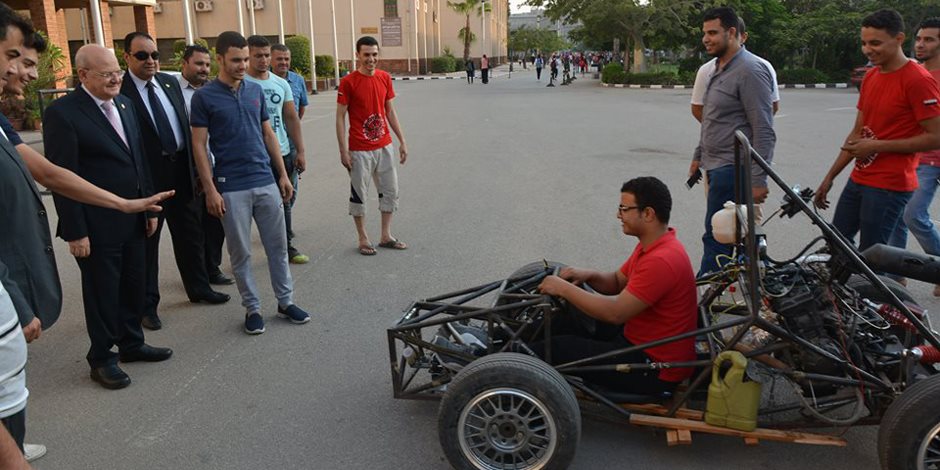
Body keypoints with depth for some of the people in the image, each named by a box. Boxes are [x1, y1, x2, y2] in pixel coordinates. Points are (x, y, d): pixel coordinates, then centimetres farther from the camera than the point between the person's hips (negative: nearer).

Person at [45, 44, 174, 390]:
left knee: (133, 286, 18)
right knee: (102, 293, 8)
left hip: (133, 219, 7)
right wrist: (75, 232, -16)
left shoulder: (124, 104, 8)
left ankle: (131, 343, 37)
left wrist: (150, 206, 12)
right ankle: (102, 359, 26)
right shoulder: (62, 113, -14)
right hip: (96, 226, -6)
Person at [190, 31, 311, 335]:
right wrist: (210, 190, -10)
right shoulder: (204, 97, -4)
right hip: (231, 189, -4)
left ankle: (285, 301, 22)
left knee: (277, 246, 9)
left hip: (266, 183, 4)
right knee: (240, 253, 6)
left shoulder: (255, 90, 8)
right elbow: (199, 145, -5)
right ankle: (252, 308, 19)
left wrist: (283, 175, 9)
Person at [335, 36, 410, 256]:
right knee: (359, 194, 5)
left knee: (390, 190, 11)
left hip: (384, 145, 6)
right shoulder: (348, 82, -10)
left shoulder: (385, 77, 4)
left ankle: (386, 236, 24)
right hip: (359, 150, -5)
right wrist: (343, 151, -12)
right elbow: (340, 117, -8)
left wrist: (402, 141, 9)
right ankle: (363, 239, 19)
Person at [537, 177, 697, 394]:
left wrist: (564, 289, -21)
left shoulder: (662, 260, -27)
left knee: (550, 349, -11)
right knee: (565, 319, 14)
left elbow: (615, 312, -29)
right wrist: (588, 275, -6)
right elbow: (618, 282, 15)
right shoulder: (653, 245, 6)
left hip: (656, 370, -10)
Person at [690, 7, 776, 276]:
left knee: (716, 238, -6)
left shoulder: (750, 70, -15)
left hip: (733, 169, -9)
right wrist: (699, 155, 24)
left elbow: (763, 131, -19)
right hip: (717, 166, 9)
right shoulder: (719, 68, 15)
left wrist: (758, 180, -21)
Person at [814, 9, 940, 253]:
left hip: (889, 187, -8)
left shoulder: (919, 80, -12)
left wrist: (877, 146, -16)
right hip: (858, 180, 8)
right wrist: (829, 177, 14)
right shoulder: (870, 77, 12)